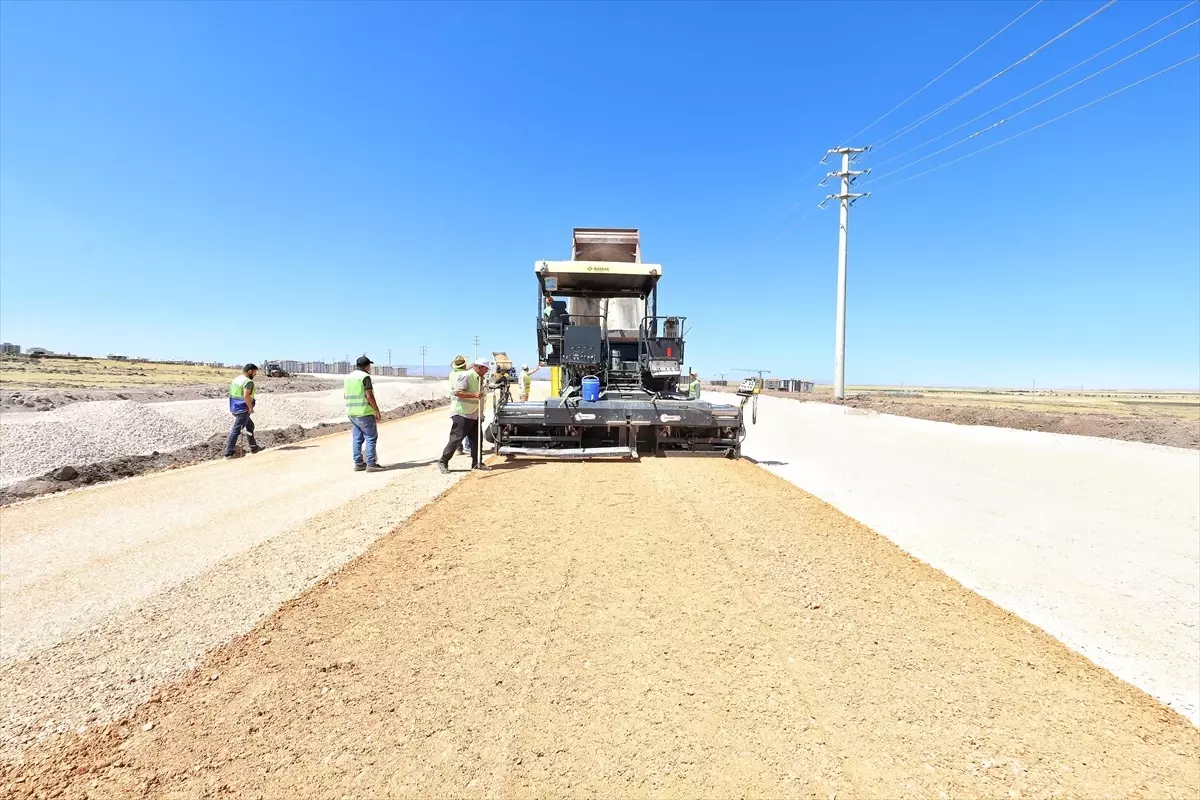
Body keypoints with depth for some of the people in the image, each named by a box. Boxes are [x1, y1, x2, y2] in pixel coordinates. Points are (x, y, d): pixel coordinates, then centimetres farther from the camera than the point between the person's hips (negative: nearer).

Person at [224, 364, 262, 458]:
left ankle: (254, 447, 29)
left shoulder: (236, 379, 13)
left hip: (234, 408, 10)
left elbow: (231, 393, 17)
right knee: (236, 430, -6)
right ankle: (229, 453, -4)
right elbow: (246, 396, -27)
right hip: (243, 410, -10)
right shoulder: (248, 381, -16)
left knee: (250, 425, 21)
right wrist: (250, 408, -16)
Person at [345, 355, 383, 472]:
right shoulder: (365, 377, -12)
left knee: (357, 438, 10)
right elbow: (369, 396, -18)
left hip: (351, 412, 8)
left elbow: (345, 394, 19)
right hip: (364, 412, -8)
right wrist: (377, 411, -11)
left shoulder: (348, 377, 13)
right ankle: (371, 464, -5)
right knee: (371, 437, -3)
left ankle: (358, 463, 12)